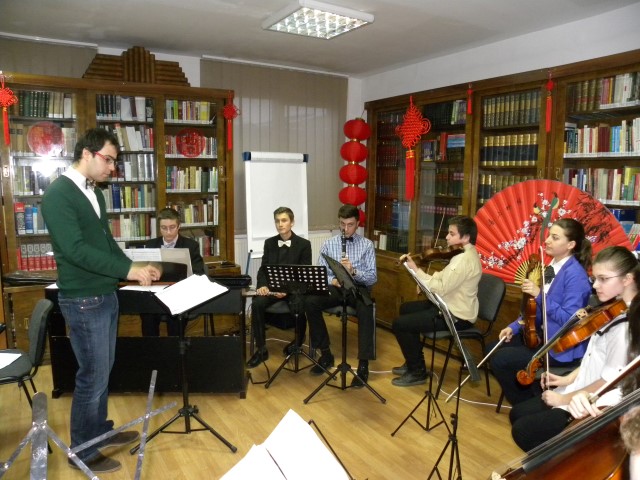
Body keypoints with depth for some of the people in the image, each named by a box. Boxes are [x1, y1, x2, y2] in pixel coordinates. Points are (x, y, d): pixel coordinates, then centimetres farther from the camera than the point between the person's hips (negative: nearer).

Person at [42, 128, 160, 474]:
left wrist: (134, 268, 2)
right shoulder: (58, 194, -16)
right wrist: (128, 270, -23)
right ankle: (83, 452, 20)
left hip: (105, 295, 8)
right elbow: (75, 249, -24)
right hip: (83, 301, -8)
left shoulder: (94, 194, 11)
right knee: (93, 375, 2)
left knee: (102, 370, 19)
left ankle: (100, 430, 37)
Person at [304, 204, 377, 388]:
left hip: (359, 288, -2)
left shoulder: (367, 245, 3)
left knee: (366, 310, -36)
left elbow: (373, 278, -4)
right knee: (310, 302, -26)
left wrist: (354, 271, -22)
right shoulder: (328, 244, 9)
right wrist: (332, 280, -19)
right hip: (334, 287, 3)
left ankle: (363, 364, -27)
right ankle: (325, 353, -10)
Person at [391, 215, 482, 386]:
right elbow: (443, 279, 9)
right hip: (450, 308, 11)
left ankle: (417, 372, 6)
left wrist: (416, 270, -23)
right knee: (406, 308, 24)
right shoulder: (464, 254, 8)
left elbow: (440, 288, -30)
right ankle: (414, 361, 31)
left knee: (399, 324, -11)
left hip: (456, 316, -11)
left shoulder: (465, 259, -25)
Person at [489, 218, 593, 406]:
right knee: (492, 349, 7)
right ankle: (529, 396, 18)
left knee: (500, 360, -17)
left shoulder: (576, 275, -21)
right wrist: (515, 327, 6)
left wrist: (539, 295, -28)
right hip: (541, 336, 10)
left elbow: (569, 319, -26)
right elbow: (537, 308, 16)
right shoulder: (552, 267, 8)